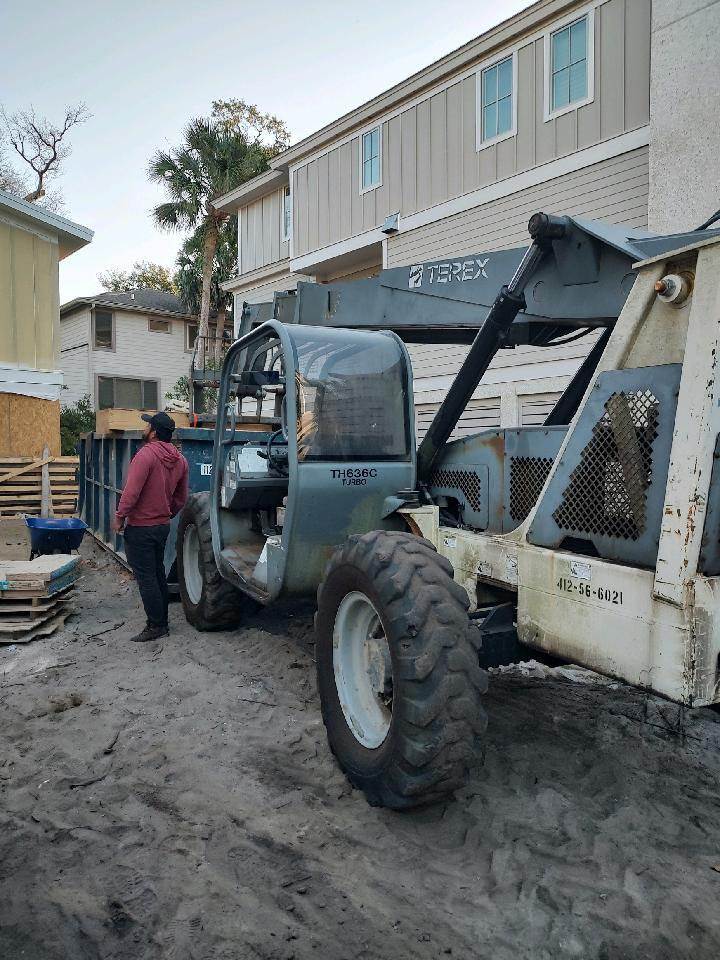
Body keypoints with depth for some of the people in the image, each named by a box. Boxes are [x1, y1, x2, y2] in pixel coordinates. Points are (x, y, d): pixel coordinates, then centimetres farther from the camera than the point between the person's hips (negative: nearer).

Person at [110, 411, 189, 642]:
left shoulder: (146, 454, -18)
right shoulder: (180, 460, 6)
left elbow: (132, 491, -22)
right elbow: (181, 498, 12)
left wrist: (119, 517, -12)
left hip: (140, 528, -8)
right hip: (163, 526, 8)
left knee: (146, 578, -1)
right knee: (158, 575, 17)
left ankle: (156, 626, 4)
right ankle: (162, 622, 24)